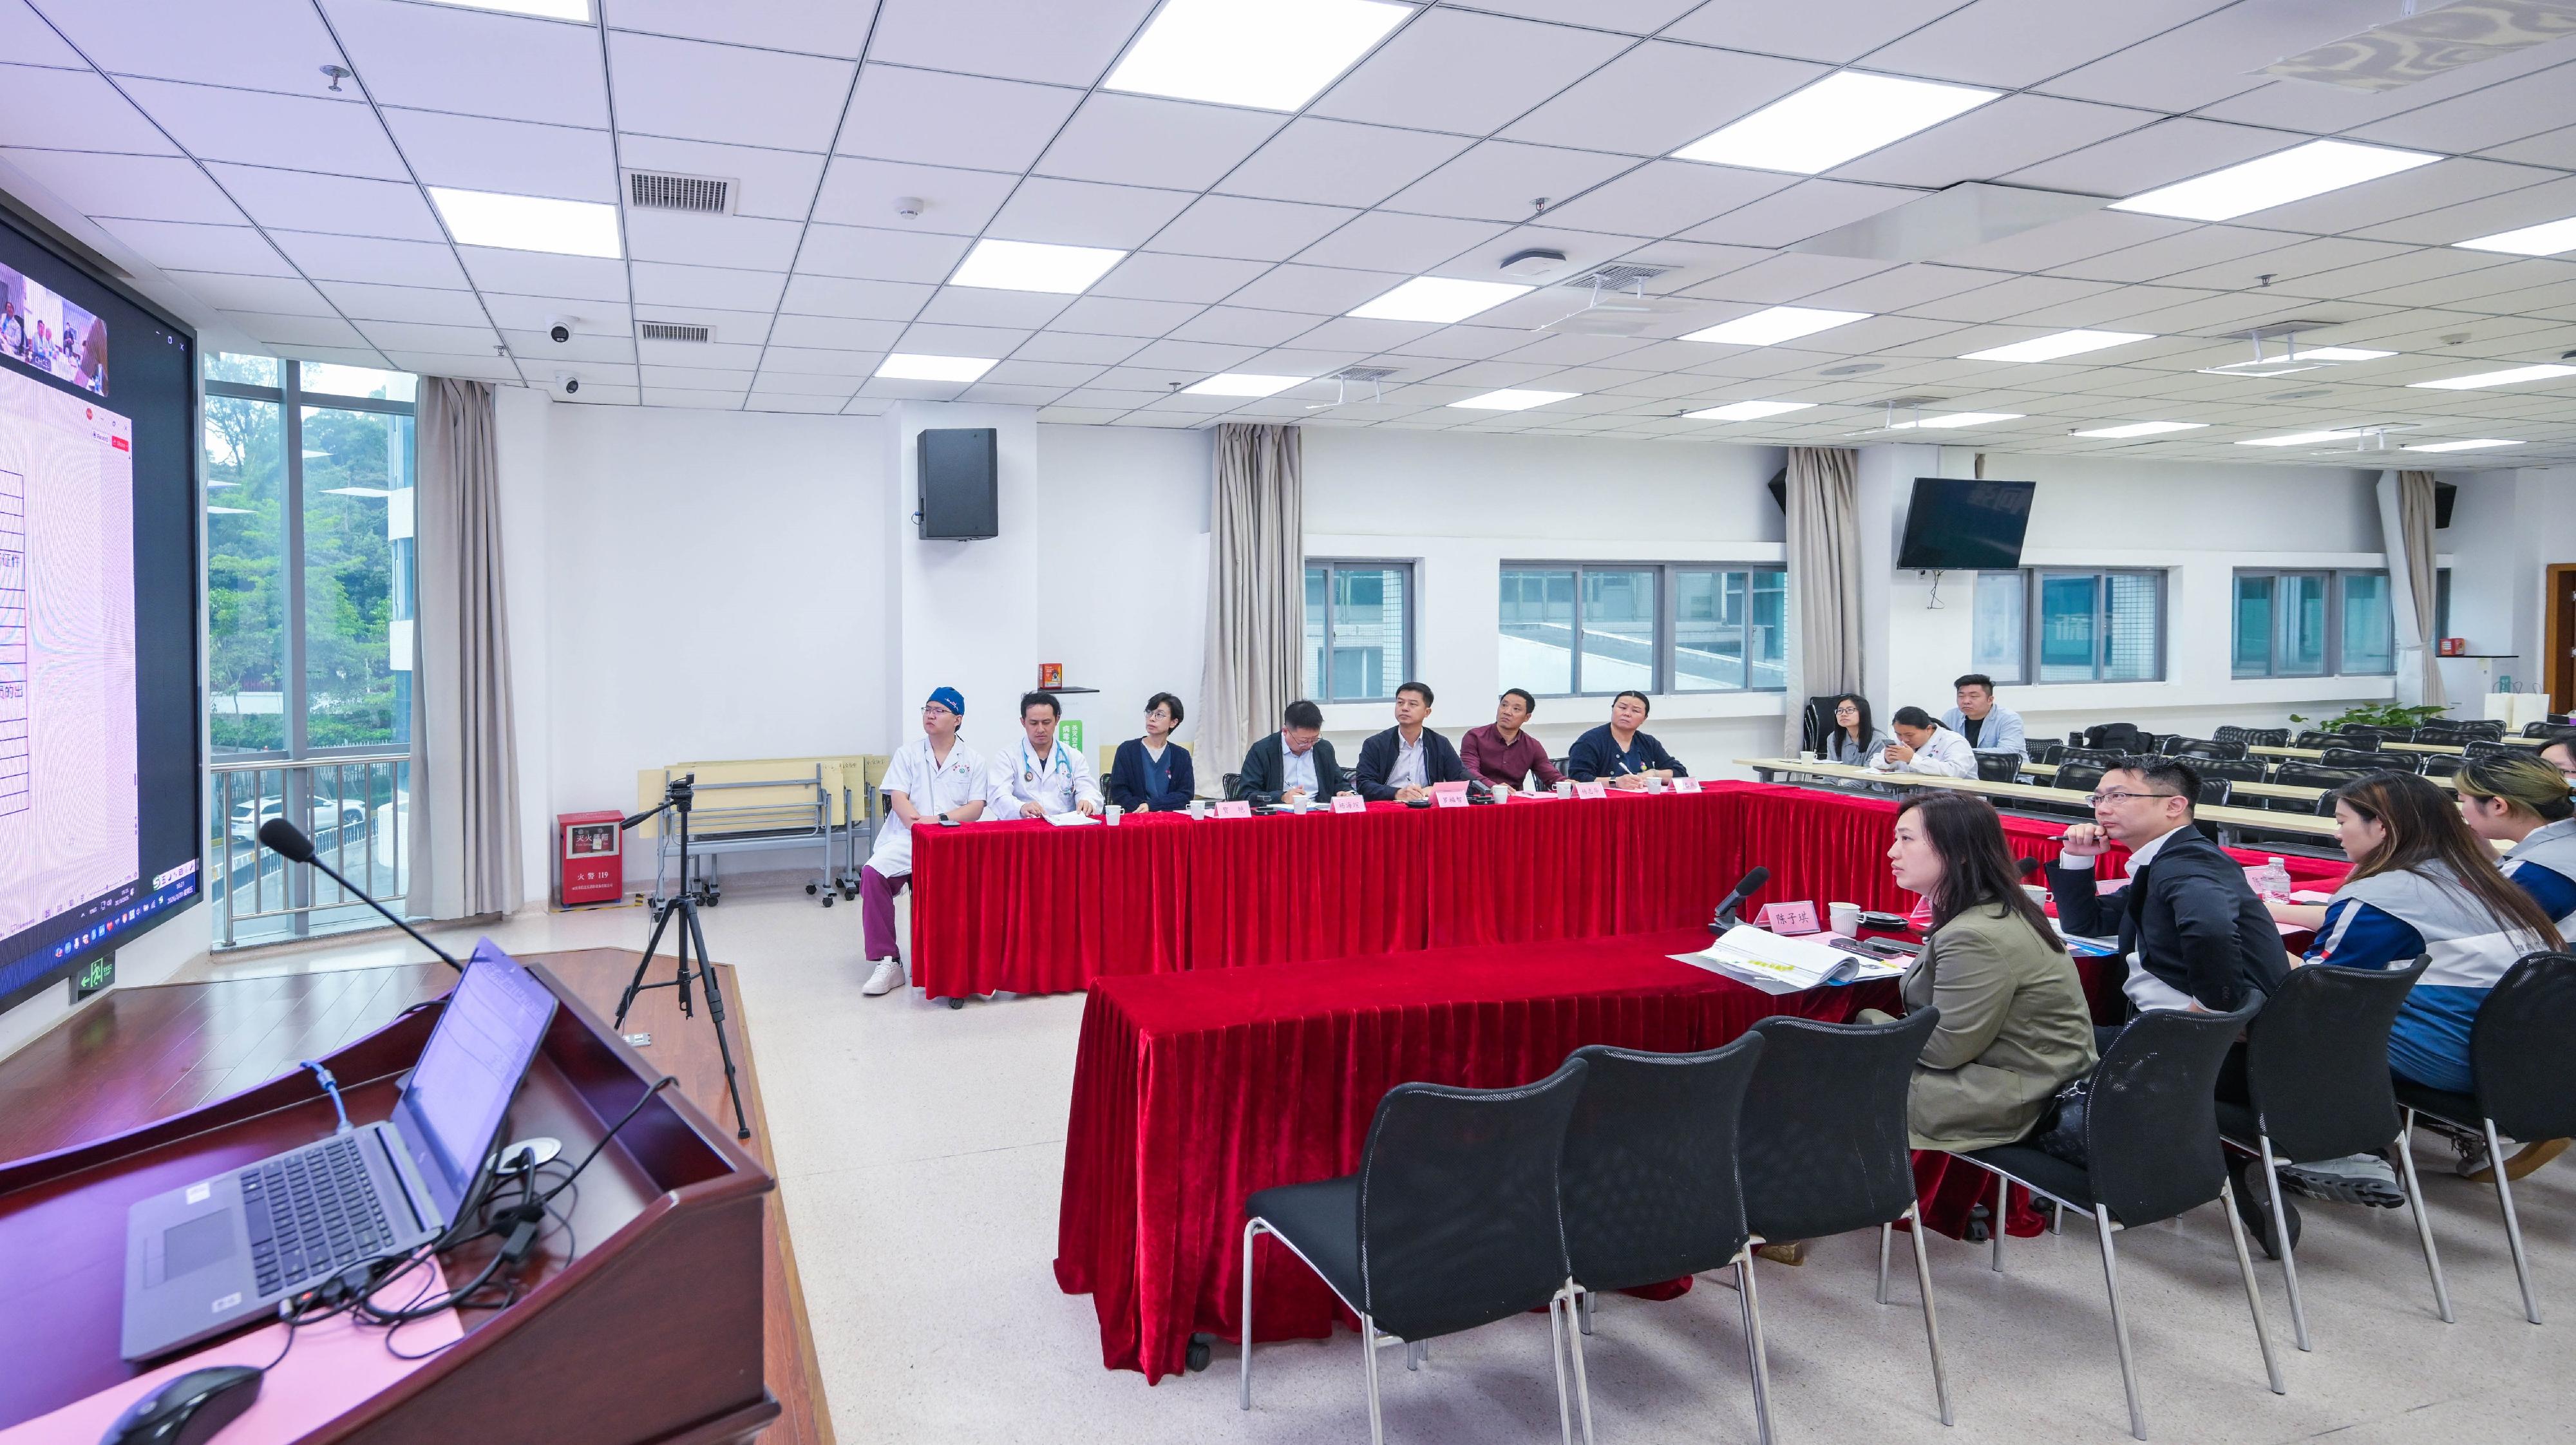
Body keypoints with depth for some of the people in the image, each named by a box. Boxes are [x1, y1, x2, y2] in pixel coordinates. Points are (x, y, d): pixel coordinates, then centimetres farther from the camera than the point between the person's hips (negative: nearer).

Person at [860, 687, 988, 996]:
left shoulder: (973, 761, 14)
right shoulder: (907, 754, 16)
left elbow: (976, 808, 3)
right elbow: (898, 799, 3)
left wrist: (939, 820, -13)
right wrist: (919, 824, -16)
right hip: (907, 838, 1)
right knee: (873, 873, -28)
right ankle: (888, 962, -20)